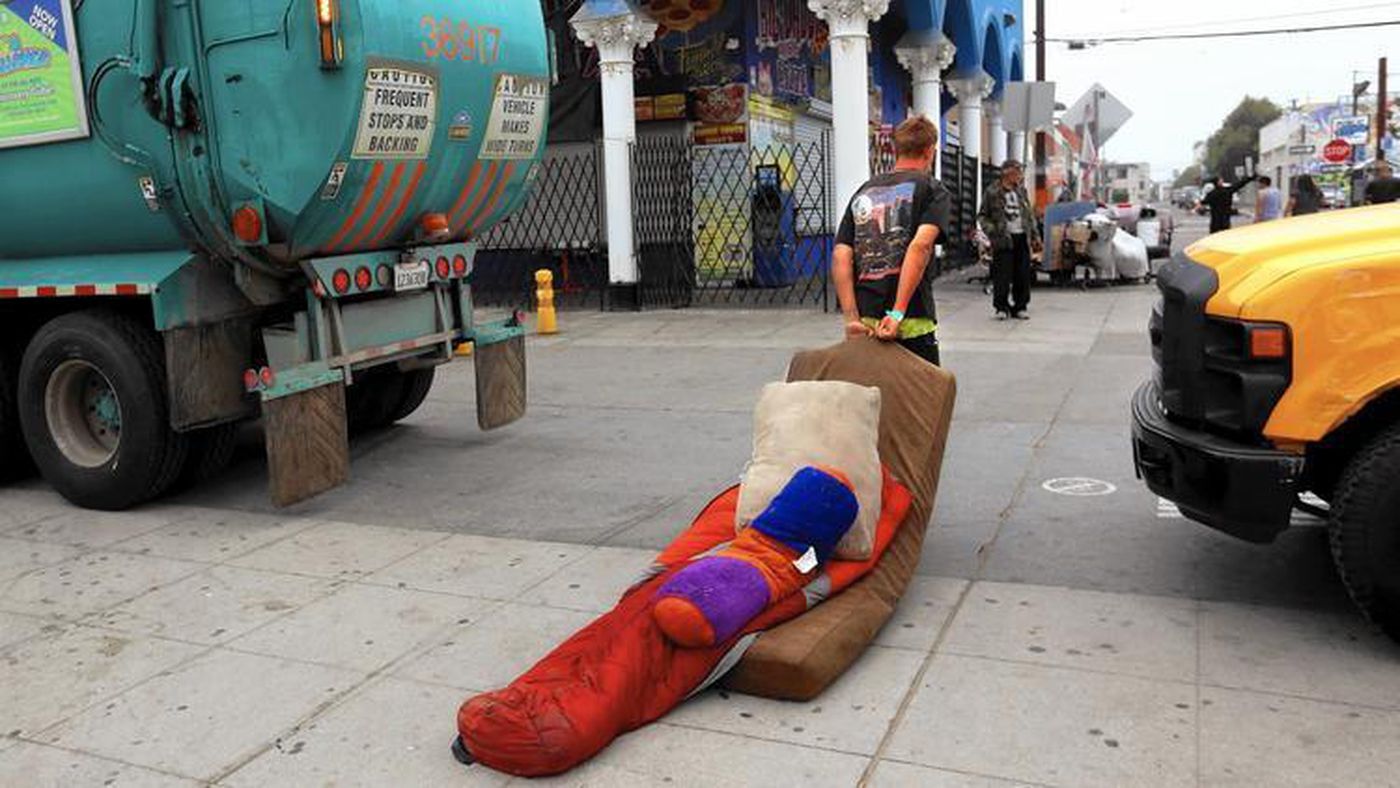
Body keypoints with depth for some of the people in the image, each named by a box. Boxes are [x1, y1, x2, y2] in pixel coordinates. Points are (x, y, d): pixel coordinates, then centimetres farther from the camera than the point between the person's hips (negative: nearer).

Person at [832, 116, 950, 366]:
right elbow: (920, 246, -17)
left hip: (865, 324, 5)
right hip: (911, 324, -5)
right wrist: (898, 312, -22)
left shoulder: (863, 193, 15)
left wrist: (851, 317, -4)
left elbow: (840, 257, 3)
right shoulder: (932, 190, 1)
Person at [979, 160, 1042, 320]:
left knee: (1023, 276, 5)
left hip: (1022, 237, 5)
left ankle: (1019, 307, 16)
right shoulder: (992, 192, -2)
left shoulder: (1021, 191, 13)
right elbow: (982, 216, 1)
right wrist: (992, 231, -12)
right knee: (1002, 276, -5)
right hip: (1004, 239, -5)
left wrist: (1035, 236, 13)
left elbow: (1030, 215, 19)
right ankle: (1002, 307, 7)